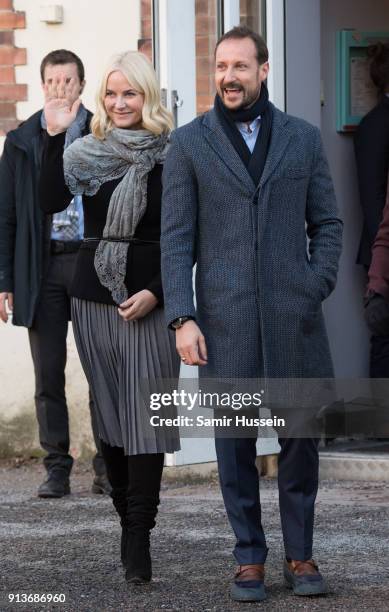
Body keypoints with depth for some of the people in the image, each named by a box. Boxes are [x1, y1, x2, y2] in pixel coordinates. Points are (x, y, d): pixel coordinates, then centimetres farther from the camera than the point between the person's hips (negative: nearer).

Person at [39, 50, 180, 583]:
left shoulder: (170, 157, -3)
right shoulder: (89, 151, 7)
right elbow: (51, 201, -8)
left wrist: (156, 292, -11)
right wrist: (54, 136, -13)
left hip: (149, 301, -4)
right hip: (93, 298, 4)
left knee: (146, 415, -9)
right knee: (108, 414, 8)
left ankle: (138, 540, -9)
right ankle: (128, 524, 17)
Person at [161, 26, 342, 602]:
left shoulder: (302, 138, 8)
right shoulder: (189, 142, 4)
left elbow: (326, 222, 12)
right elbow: (177, 237, 0)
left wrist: (317, 289, -3)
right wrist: (182, 318, -8)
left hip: (293, 313, 1)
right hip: (225, 315, -1)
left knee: (300, 433, 3)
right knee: (234, 436, 1)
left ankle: (300, 555, 15)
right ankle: (249, 559, 11)